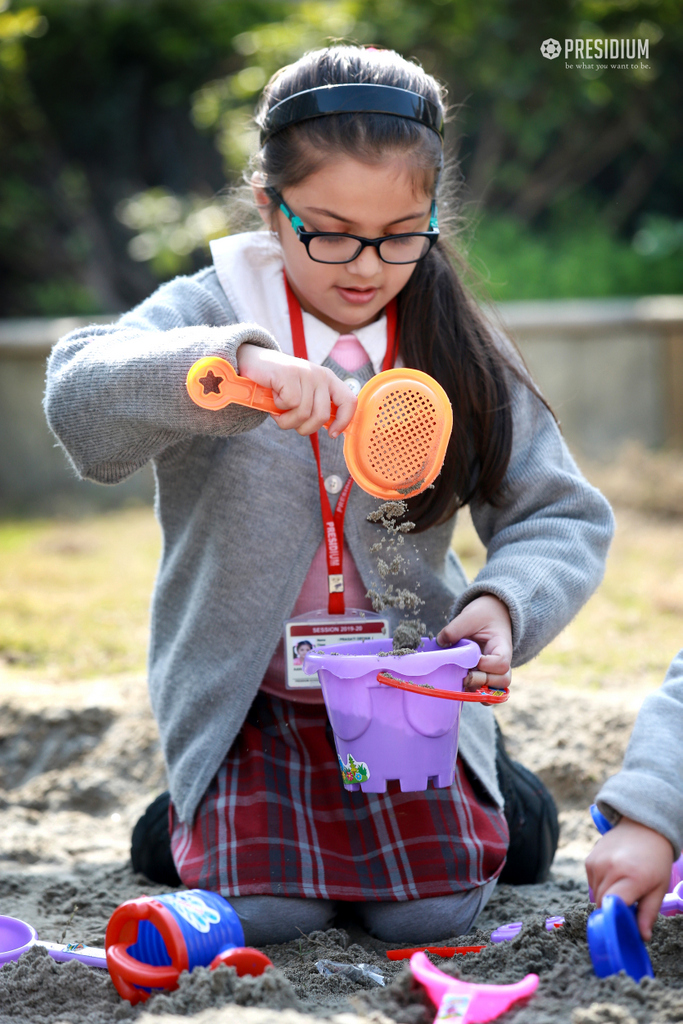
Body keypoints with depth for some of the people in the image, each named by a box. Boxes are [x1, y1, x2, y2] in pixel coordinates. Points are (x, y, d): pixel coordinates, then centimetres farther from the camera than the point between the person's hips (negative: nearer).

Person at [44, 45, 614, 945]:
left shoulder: (461, 352, -3)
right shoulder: (208, 313, -10)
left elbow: (563, 517, 0)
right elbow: (79, 400, -29)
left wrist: (509, 602, -22)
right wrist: (234, 363, -45)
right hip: (247, 693, -1)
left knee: (430, 907, -12)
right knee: (262, 908, -16)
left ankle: (477, 783, 21)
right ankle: (207, 810, 18)